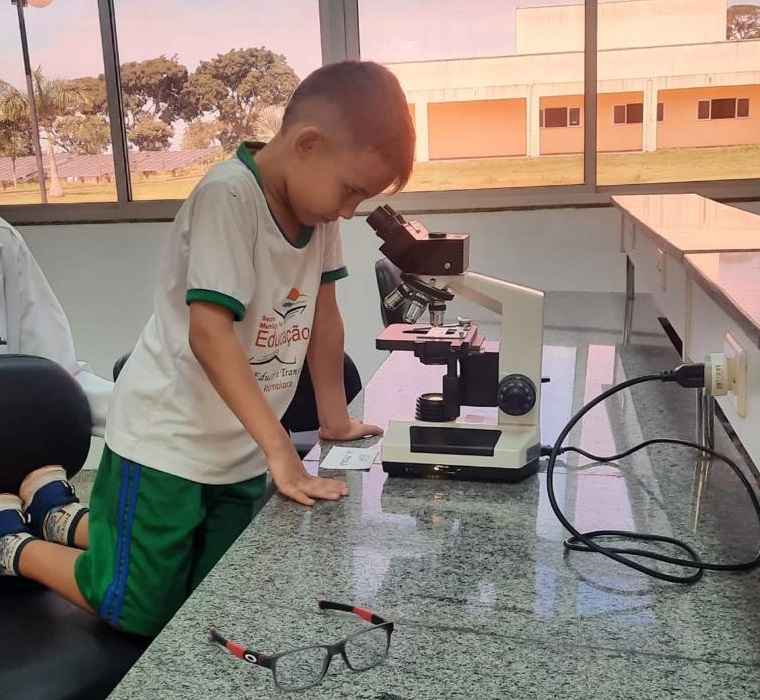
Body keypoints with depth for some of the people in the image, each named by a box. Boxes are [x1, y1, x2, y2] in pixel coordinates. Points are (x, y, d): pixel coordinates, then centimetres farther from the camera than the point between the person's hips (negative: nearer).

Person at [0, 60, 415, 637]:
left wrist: (335, 418, 10)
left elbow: (322, 308, 9)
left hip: (239, 453, 8)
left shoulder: (315, 199, 0)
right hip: (167, 443, -8)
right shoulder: (228, 197, -23)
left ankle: (68, 517, 31)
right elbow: (210, 335, -29)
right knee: (137, 615, 1)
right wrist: (282, 454, -30)